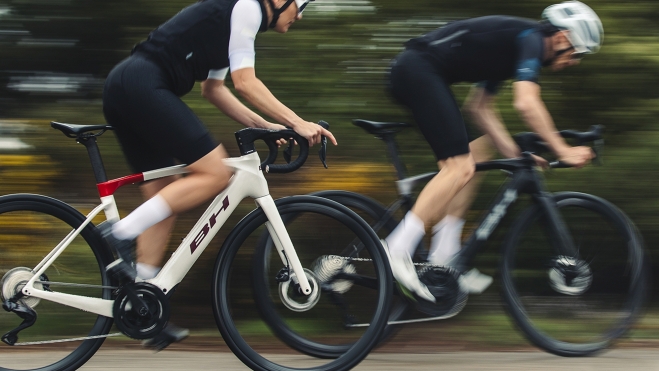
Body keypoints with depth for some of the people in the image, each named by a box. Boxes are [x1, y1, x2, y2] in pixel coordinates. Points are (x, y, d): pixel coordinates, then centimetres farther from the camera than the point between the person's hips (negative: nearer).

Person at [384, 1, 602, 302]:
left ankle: (443, 258, 8)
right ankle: (396, 252, -21)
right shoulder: (531, 38, -5)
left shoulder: (509, 45, 24)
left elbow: (479, 108, 26)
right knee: (460, 167, -15)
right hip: (420, 68, -11)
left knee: (477, 153, 13)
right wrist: (562, 151, -12)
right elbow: (526, 104, -19)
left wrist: (515, 154, 21)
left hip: (409, 72, 11)